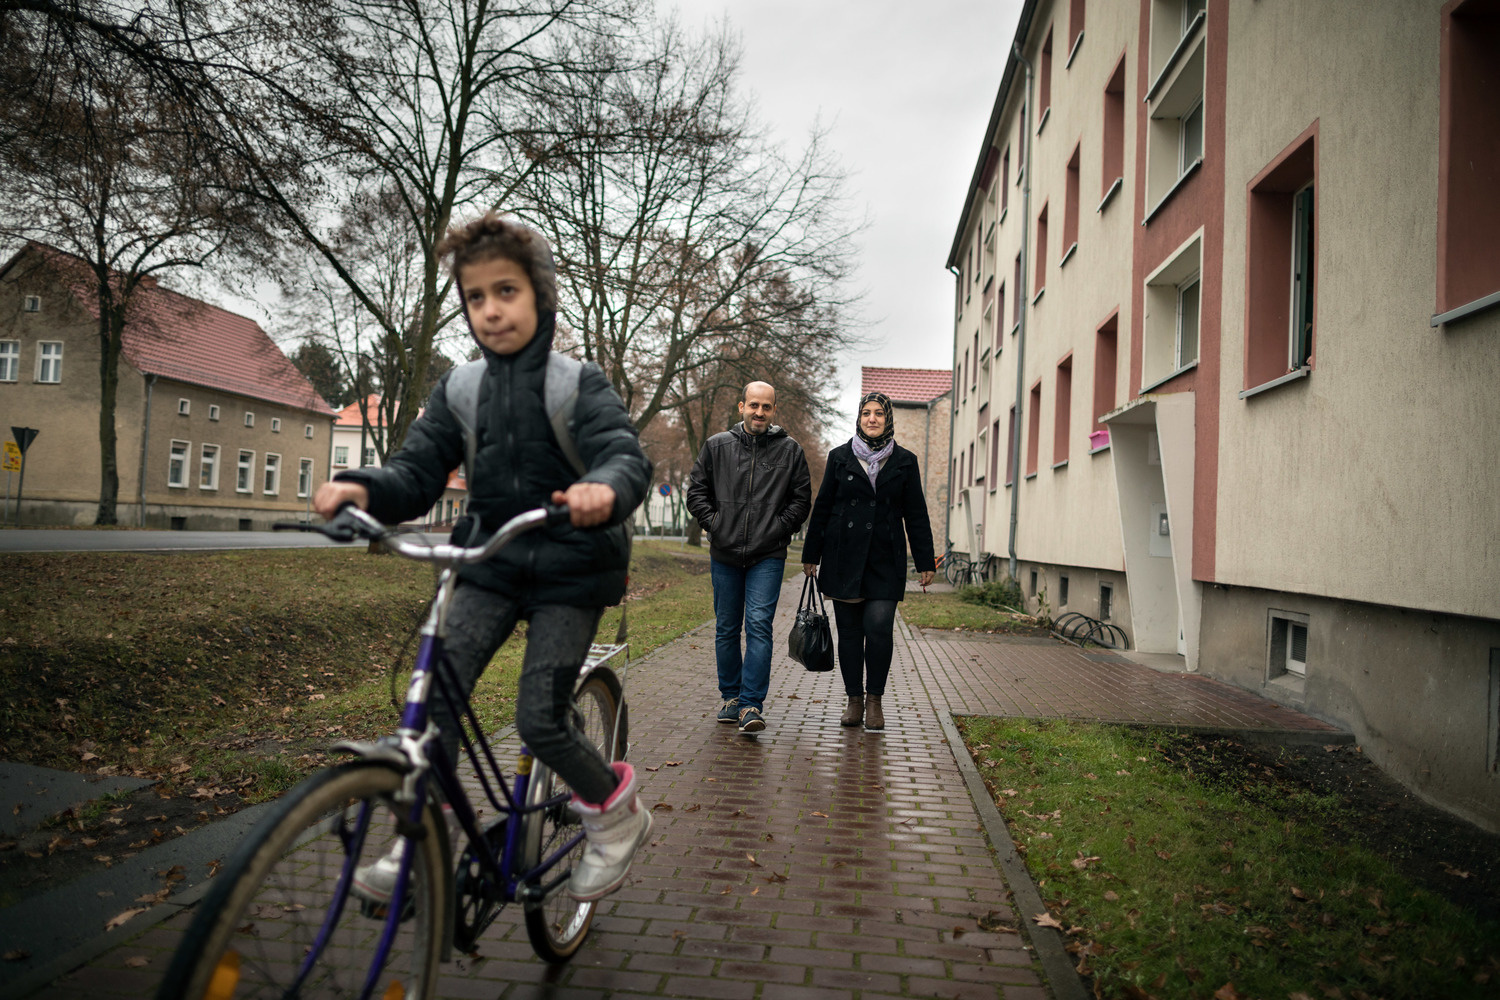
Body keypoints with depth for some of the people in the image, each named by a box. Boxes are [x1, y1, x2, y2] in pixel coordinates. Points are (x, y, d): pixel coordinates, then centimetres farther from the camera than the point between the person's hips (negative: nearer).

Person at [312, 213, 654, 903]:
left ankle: (616, 812, 18)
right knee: (431, 697, -8)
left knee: (539, 719, -9)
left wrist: (605, 489, -48)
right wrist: (363, 489, -24)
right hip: (493, 564, 5)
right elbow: (416, 472, -1)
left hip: (570, 570, -4)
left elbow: (626, 456, -23)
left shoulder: (579, 383, -9)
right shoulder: (460, 390, 4)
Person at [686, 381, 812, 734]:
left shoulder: (790, 450, 4)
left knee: (759, 625, -12)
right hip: (724, 554, 2)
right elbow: (696, 490, 10)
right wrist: (713, 523, -2)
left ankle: (751, 704, -11)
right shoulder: (716, 446, 6)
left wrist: (779, 528, -4)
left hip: (768, 556, -2)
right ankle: (730, 697, 24)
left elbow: (801, 498, 7)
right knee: (726, 629, 10)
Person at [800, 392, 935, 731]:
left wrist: (925, 562, 5)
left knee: (879, 628, -11)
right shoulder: (840, 457, 7)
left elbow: (916, 515, 9)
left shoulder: (904, 462, 7)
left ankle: (875, 699, 5)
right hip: (844, 558, 1)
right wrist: (811, 555, 10)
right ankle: (854, 699, 16)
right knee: (849, 630, 4)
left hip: (885, 561, -1)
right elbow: (822, 508, 11)